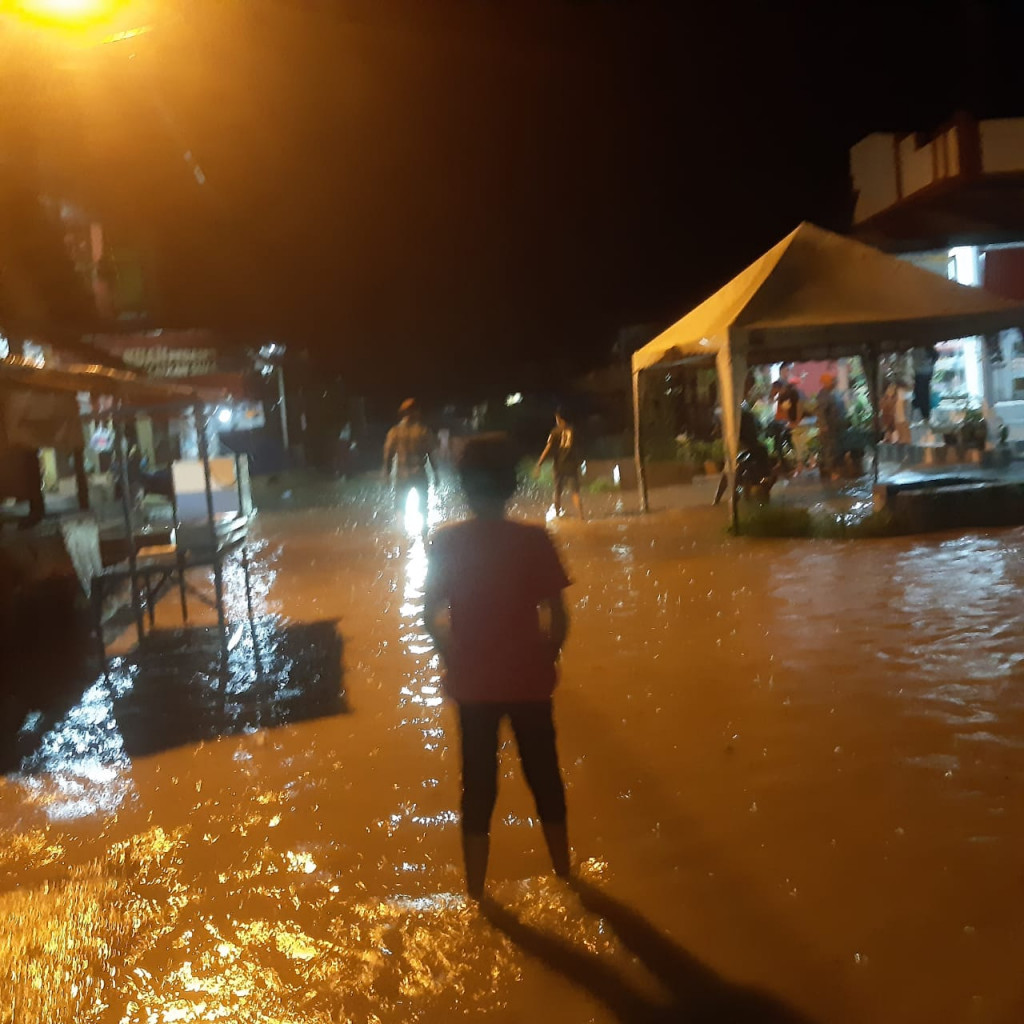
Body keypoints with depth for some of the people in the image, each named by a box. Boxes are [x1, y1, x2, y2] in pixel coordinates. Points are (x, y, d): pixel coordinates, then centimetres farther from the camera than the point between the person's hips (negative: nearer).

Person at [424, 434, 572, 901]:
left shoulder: (445, 541, -9)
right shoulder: (534, 539, -13)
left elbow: (430, 614, -5)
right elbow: (557, 617, -13)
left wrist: (454, 659, 10)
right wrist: (546, 658, 5)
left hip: (472, 683, 1)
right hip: (529, 679, 0)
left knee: (478, 784, 14)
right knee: (544, 776, 18)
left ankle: (475, 891, 22)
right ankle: (563, 874, 35)